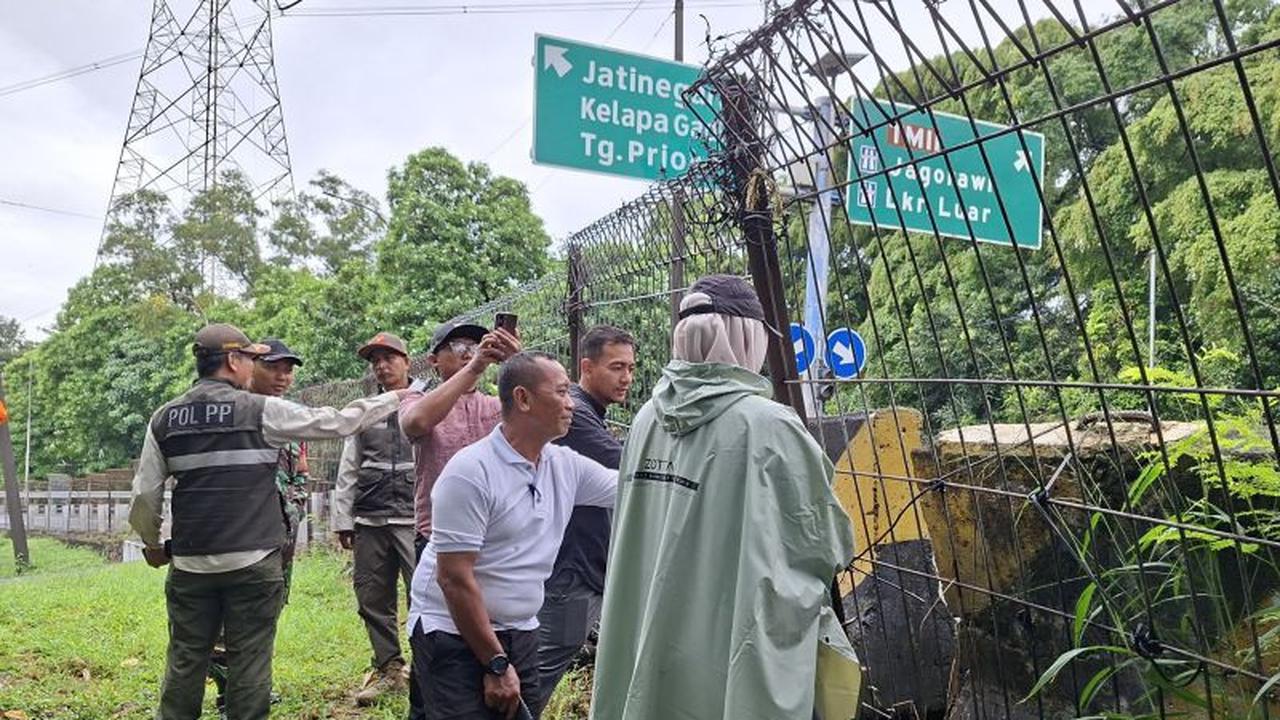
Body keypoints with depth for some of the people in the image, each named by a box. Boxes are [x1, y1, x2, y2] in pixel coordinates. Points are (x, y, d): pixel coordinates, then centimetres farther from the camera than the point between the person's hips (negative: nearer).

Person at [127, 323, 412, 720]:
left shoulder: (164, 419, 5)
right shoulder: (261, 411, -7)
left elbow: (145, 496, 5)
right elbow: (337, 422, -2)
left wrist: (152, 543, 23)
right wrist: (394, 398, 10)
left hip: (190, 564, 4)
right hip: (253, 563, -4)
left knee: (185, 662, 14)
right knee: (249, 664, 5)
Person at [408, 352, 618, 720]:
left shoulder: (567, 466, 1)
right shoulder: (471, 472, -19)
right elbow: (454, 578, -20)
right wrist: (495, 664, -17)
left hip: (520, 634, 7)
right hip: (455, 635, -6)